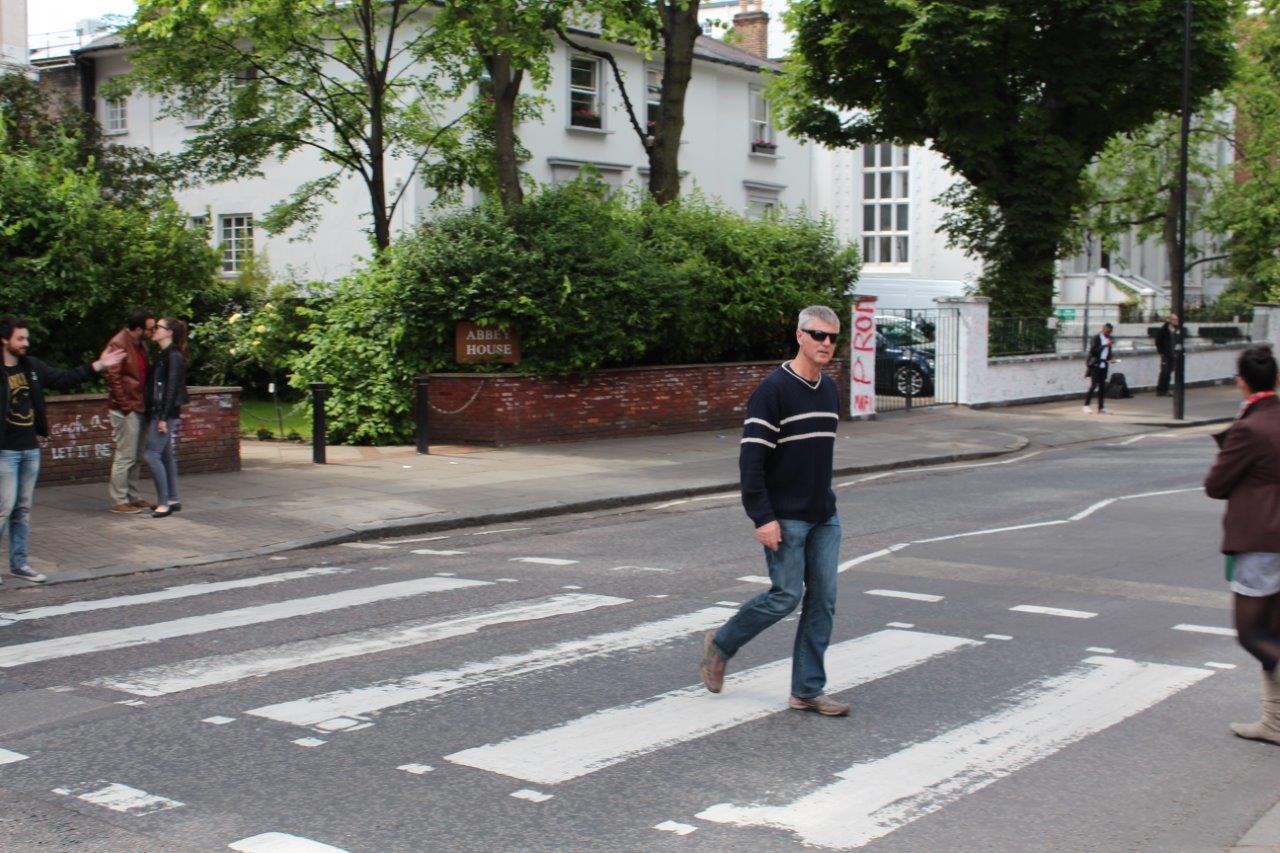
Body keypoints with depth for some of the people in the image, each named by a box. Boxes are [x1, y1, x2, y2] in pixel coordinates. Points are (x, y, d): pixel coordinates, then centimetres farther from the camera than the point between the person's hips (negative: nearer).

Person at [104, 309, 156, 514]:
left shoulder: (140, 345, 14)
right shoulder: (118, 344, -14)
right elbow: (113, 378, -18)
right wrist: (125, 405, -18)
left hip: (138, 407, 9)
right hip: (125, 409, -9)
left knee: (136, 456, 14)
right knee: (125, 456, -5)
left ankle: (133, 496, 23)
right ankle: (118, 501, 1)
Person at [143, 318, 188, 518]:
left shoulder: (173, 356, -13)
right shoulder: (163, 355, 16)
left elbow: (172, 388, -18)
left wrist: (163, 417, -22)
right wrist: (158, 416, 16)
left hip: (166, 413, -10)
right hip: (159, 413, 10)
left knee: (151, 454, -11)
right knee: (166, 455, 12)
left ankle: (164, 503, -9)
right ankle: (173, 499, 17)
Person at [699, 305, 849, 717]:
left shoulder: (830, 389, 12)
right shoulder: (774, 389, -13)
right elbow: (751, 459, -17)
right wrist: (763, 517, -20)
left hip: (824, 517, 7)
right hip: (785, 518, -7)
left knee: (823, 599, 4)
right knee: (786, 595, -6)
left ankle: (807, 691, 12)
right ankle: (721, 644, 18)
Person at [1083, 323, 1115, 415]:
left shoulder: (1108, 338, 12)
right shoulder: (1096, 338, -8)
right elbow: (1093, 350, -17)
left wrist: (1109, 359, 6)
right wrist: (1105, 345, -23)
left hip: (1104, 365, 7)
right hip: (1095, 365, -7)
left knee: (1102, 386, 6)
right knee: (1093, 385, -12)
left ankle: (1101, 407, 9)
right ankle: (1086, 405, -9)